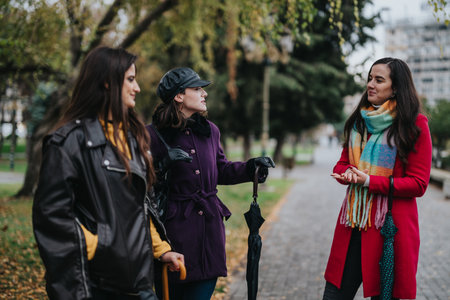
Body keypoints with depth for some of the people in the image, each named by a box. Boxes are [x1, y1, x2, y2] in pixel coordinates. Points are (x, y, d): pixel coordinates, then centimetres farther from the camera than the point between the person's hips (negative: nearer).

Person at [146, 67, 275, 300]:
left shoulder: (210, 130, 12)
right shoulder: (154, 134, -6)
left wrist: (250, 167, 7)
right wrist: (163, 165, -25)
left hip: (210, 223, 5)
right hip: (176, 226, -5)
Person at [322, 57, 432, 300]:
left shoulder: (415, 124, -6)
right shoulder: (359, 120, 12)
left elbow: (418, 184, -9)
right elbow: (343, 163, 17)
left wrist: (369, 181, -17)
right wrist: (347, 174, -8)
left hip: (392, 224, -5)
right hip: (353, 220, 5)